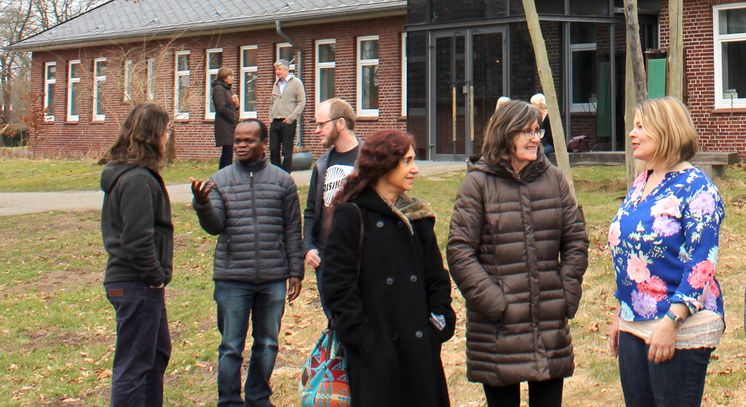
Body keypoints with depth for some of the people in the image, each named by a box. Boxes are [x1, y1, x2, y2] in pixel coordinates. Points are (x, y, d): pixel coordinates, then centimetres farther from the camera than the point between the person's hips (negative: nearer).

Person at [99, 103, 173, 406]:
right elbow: (138, 240, -25)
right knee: (134, 364, -3)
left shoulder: (122, 173, 12)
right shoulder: (137, 179, -20)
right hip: (137, 285, -10)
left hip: (125, 279, 10)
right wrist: (156, 276, -15)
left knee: (158, 351, 23)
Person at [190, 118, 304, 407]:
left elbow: (293, 230, 7)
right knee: (231, 347, 4)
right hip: (232, 278, -1)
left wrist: (296, 272, 4)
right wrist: (202, 203, -26)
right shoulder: (221, 180, 2)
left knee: (267, 344, 13)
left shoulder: (282, 181, 4)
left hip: (273, 280, 1)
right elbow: (214, 226, -6)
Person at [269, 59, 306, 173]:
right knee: (273, 150, 5)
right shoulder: (276, 84, 18)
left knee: (287, 152, -3)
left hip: (287, 122, -6)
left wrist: (291, 117, -14)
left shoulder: (296, 83, -1)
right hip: (275, 122, 6)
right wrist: (271, 117, 11)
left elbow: (301, 103, -7)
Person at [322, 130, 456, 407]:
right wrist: (360, 337, -13)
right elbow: (337, 285, -9)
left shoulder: (416, 215, 13)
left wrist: (440, 323, 4)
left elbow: (436, 277, 17)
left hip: (420, 349, 6)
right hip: (375, 353, -5)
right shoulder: (352, 215, -5)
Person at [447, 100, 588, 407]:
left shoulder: (553, 178, 8)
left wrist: (568, 294, 1)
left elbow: (576, 240, 11)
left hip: (551, 324, 4)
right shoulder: (478, 182, -4)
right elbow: (459, 251, -8)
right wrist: (492, 301, -14)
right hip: (498, 329, -3)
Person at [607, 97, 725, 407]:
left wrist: (671, 322, -23)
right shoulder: (639, 185, 13)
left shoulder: (696, 188, -11)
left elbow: (701, 264, -18)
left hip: (682, 329, -8)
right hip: (634, 326, 8)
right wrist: (620, 315, 20)